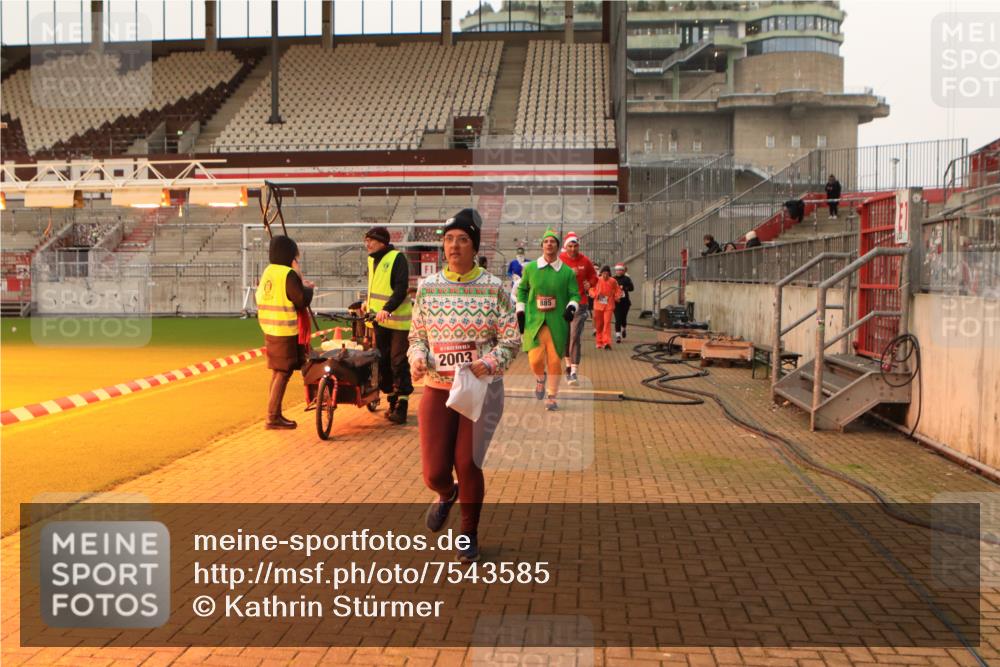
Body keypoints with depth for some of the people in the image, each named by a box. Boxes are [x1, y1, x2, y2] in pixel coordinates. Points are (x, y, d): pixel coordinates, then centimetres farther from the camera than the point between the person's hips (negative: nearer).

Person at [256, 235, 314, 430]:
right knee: (283, 373, -4)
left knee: (277, 372, 15)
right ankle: (273, 417, -3)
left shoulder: (268, 271, 10)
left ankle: (275, 414, 21)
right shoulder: (289, 275, -15)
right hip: (286, 332, -9)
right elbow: (302, 300, -17)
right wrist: (307, 286, 3)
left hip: (270, 330, 9)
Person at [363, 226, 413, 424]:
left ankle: (401, 405, 0)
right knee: (382, 362, 10)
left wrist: (388, 309, -29)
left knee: (399, 363, -5)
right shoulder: (372, 260, 14)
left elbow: (401, 289, -18)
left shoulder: (397, 258, -10)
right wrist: (368, 303, 13)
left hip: (397, 320, -8)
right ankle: (392, 401, 20)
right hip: (379, 320, 8)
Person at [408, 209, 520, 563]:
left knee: (467, 465, -2)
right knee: (434, 472, -2)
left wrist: (487, 364, -20)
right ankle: (447, 494, 39)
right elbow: (417, 335, 11)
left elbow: (511, 341, -2)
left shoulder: (493, 288, -3)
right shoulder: (427, 287, 4)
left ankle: (469, 535, 25)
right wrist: (417, 358, -10)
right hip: (437, 388, 2)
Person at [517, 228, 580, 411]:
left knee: (554, 361, 0)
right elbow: (522, 289, 14)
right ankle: (540, 378, 26)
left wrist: (572, 307, -16)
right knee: (536, 359, -11)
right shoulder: (530, 268, 4)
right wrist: (520, 311, 8)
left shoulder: (567, 272, 1)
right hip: (534, 321, 0)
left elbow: (575, 294, 5)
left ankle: (551, 398, 18)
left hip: (557, 322, 0)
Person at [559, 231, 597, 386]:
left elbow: (593, 277, 12)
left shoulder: (585, 261, 0)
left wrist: (589, 284, -9)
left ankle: (574, 372, -10)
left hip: (580, 303, -1)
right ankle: (568, 366, 31)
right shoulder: (559, 260, -3)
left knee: (575, 337, -11)